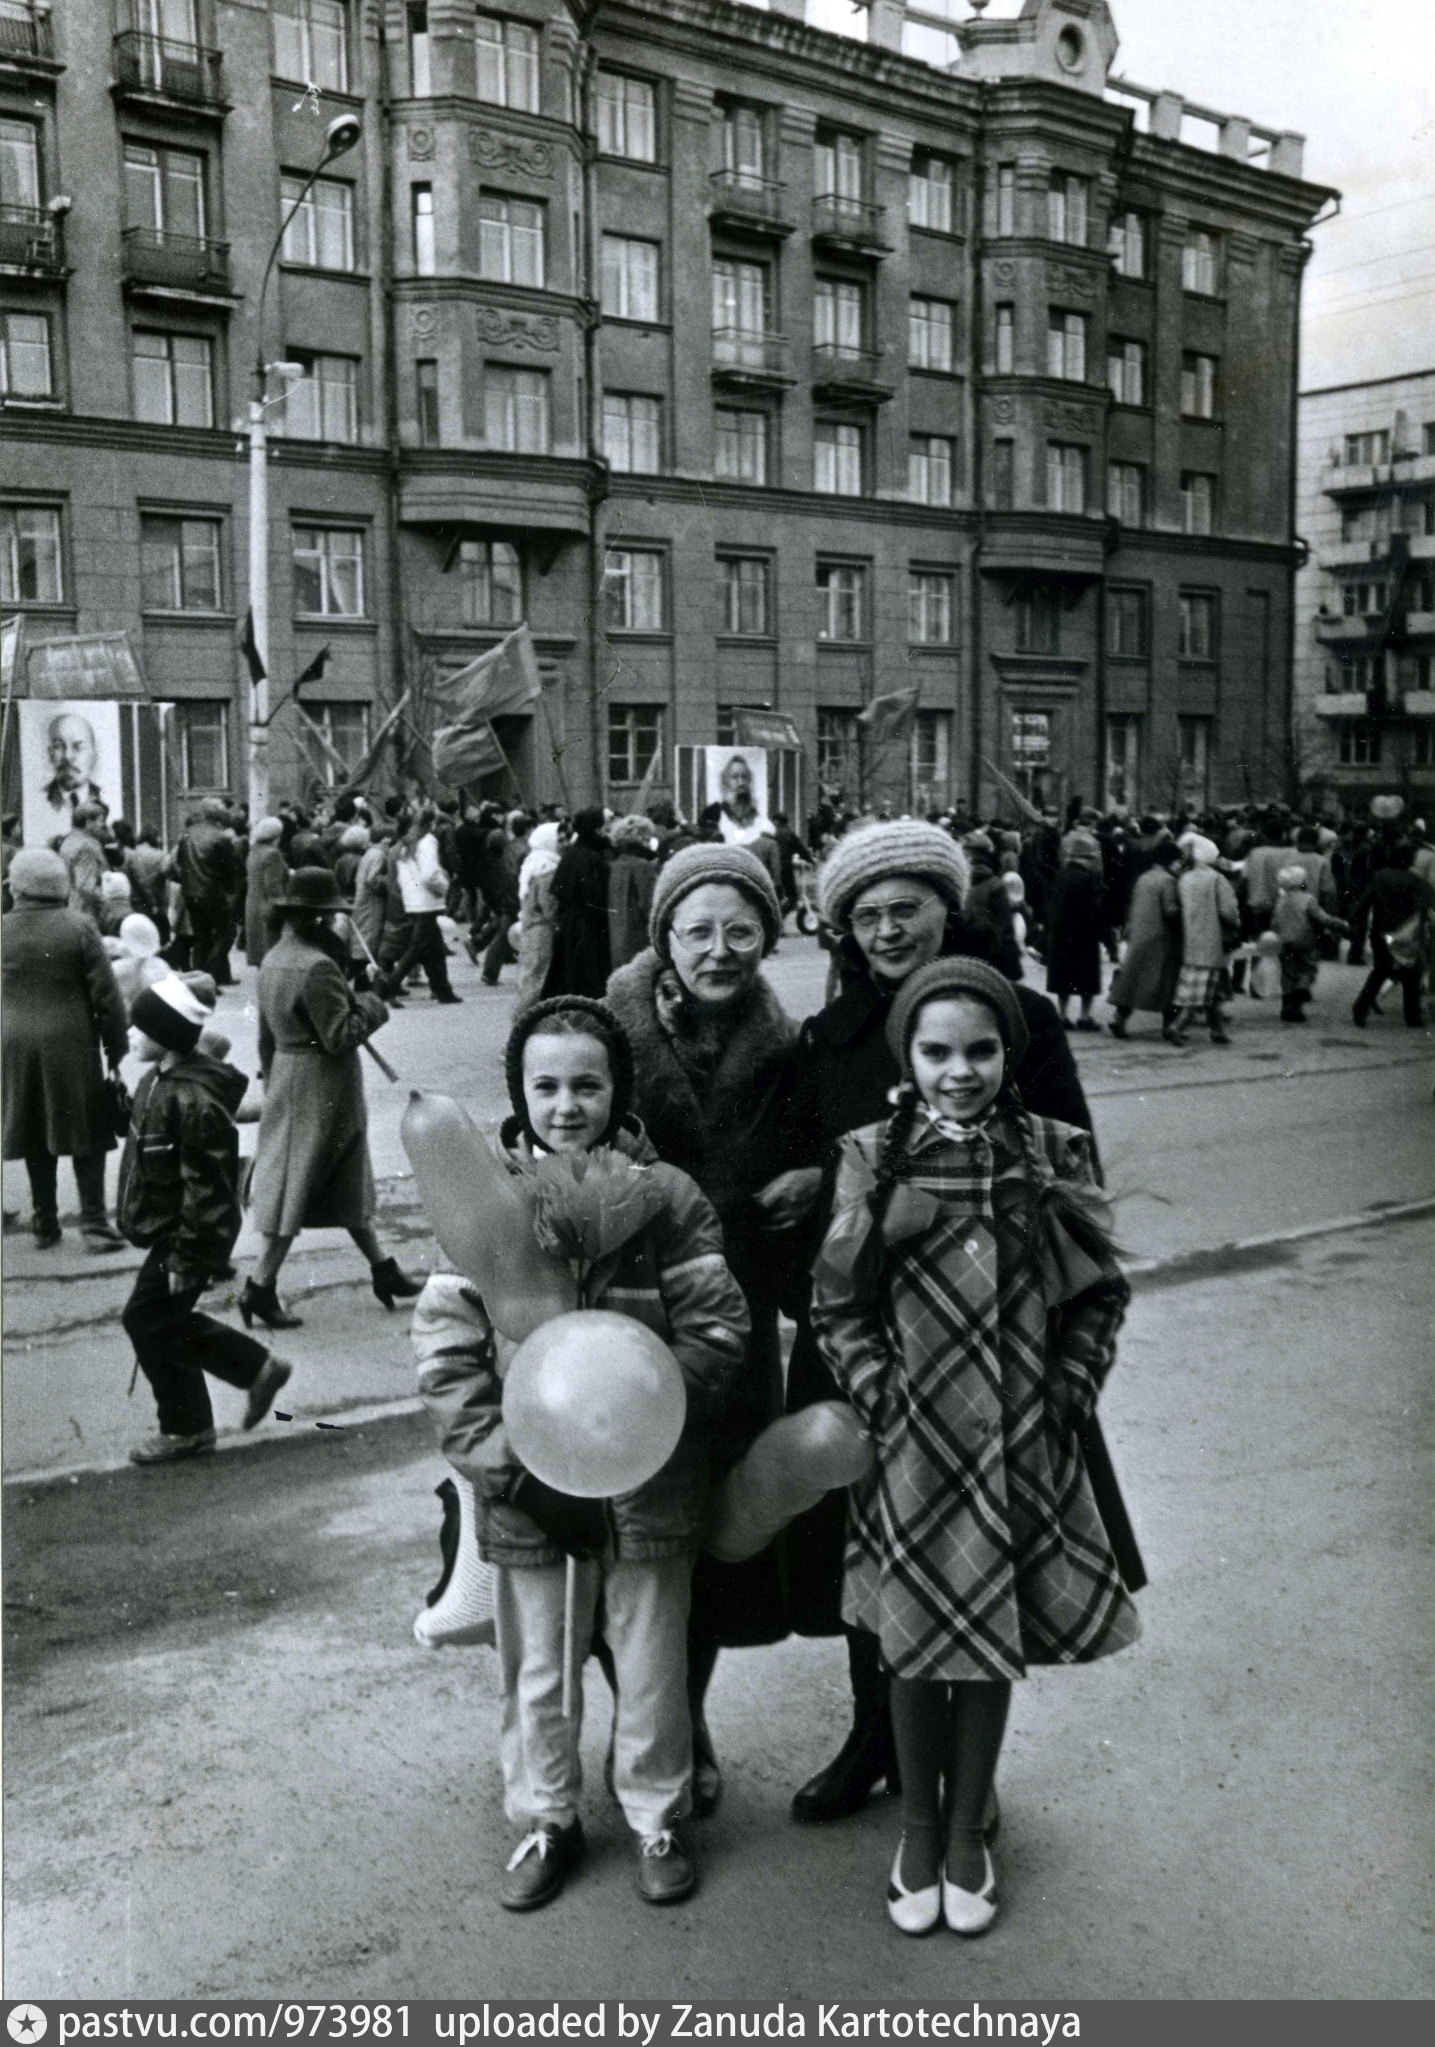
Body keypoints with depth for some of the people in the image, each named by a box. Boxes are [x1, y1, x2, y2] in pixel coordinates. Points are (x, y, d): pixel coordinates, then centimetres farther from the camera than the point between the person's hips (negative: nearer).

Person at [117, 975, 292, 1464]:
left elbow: (206, 1188, -26)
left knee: (149, 1320, 1)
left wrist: (186, 1258, -21)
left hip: (186, 1235, -10)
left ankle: (186, 1428, 17)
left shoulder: (194, 1099, -27)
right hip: (166, 1228, 10)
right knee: (165, 1319, 16)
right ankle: (258, 1368, 26)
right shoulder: (161, 1080, 4)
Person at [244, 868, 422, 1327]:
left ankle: (382, 1270, 29)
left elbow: (266, 1035, 15)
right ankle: (261, 1285, 4)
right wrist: (371, 1007, -8)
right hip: (321, 1087, -10)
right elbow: (340, 1036, -24)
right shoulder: (317, 967, -23)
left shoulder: (273, 959, 8)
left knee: (348, 1180, 17)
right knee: (299, 1182, -1)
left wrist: (272, 1080, 23)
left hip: (286, 1076, 10)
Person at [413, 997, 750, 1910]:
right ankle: (546, 1818, 39)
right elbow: (446, 1346, -5)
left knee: (651, 1663, 15)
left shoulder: (667, 1198, -9)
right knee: (534, 1667, 17)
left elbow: (717, 1331, -9)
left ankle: (657, 1815, 38)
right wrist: (499, 1453, -14)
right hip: (523, 1487, 1)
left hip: (646, 1481, -1)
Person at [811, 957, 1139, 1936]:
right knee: (918, 1642, 11)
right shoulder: (871, 1158, -4)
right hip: (914, 1441, -1)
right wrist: (882, 1395, -10)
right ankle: (919, 1833, 32)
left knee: (997, 1639, 13)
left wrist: (1066, 1395, -5)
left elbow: (1101, 1293, 3)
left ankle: (966, 1833, 33)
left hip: (1022, 1444, 1)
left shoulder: (1053, 1154, -1)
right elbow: (838, 1303, -1)